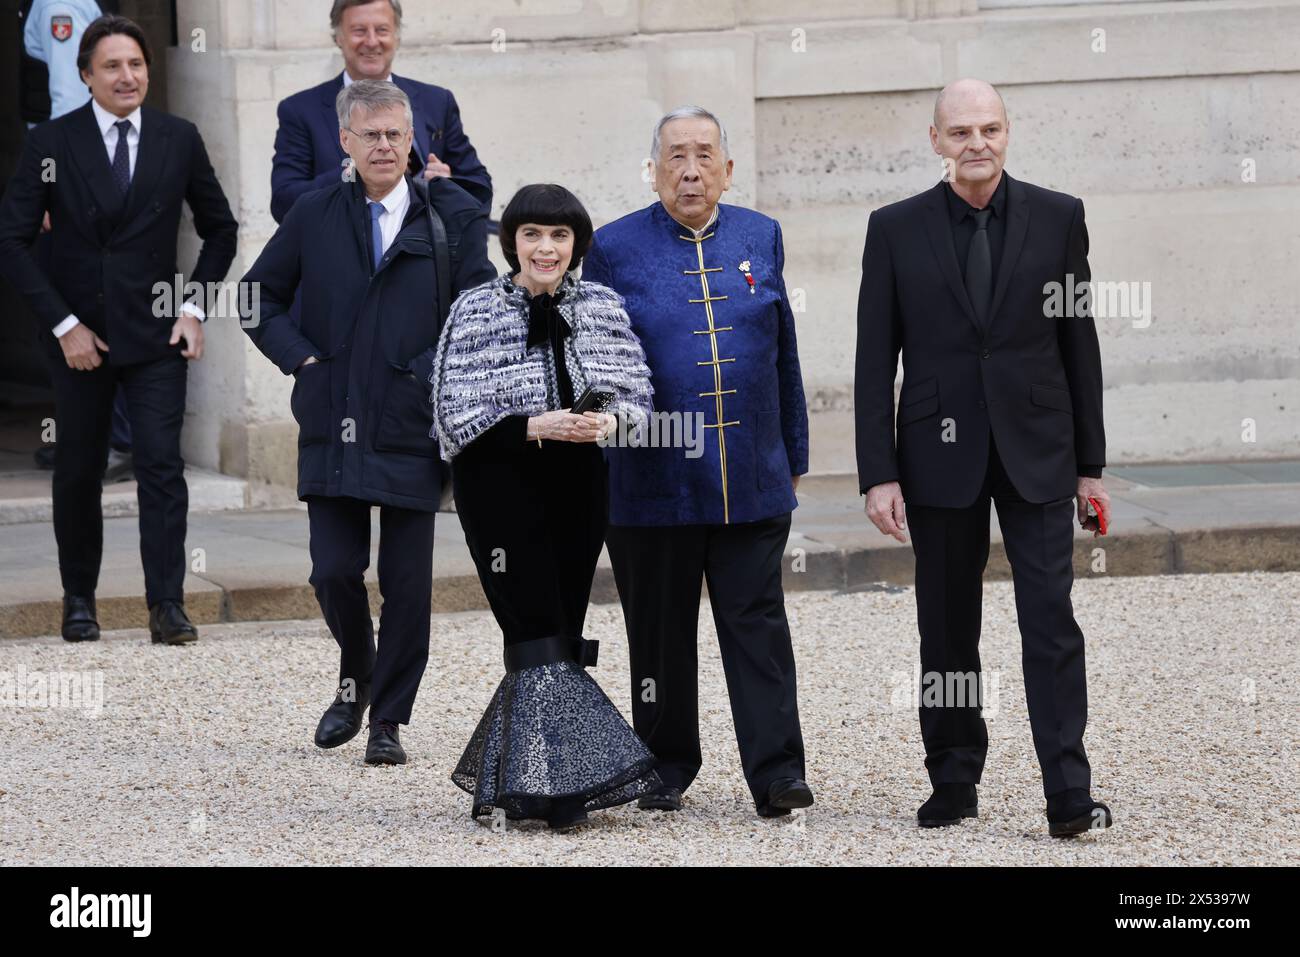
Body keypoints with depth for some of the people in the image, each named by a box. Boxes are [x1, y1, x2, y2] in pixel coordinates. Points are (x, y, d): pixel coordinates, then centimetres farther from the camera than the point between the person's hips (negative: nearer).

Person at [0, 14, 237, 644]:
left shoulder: (179, 139, 1)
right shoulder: (51, 143, -4)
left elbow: (220, 230, 13)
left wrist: (195, 308, 2)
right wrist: (63, 324, -10)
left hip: (156, 335, 0)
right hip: (80, 337, 0)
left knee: (162, 466, -10)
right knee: (78, 475, 9)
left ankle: (167, 605, -10)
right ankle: (79, 599, 23)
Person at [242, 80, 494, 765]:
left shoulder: (449, 216, -1)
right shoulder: (314, 218, 5)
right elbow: (260, 298, 13)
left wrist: (442, 373, -9)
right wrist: (300, 357, 0)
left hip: (415, 426, -1)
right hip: (333, 431, 1)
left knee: (407, 582, 1)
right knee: (334, 572, -1)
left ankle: (388, 720, 13)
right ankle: (355, 682, 27)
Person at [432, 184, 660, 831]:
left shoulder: (603, 308, 6)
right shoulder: (476, 312, -4)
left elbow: (637, 394, 5)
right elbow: (458, 415, -9)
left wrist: (609, 420, -17)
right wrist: (537, 425, -21)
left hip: (579, 487, 4)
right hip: (503, 490, -4)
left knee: (559, 637, 8)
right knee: (541, 638, -11)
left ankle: (508, 779, 20)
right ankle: (561, 785, -11)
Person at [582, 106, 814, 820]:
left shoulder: (760, 238, 10)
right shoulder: (614, 248, 2)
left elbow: (783, 354, 15)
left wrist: (793, 455, 15)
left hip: (753, 482, 1)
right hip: (653, 484, -1)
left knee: (757, 627, -1)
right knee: (660, 632, 7)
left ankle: (776, 773, -2)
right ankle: (666, 769, 18)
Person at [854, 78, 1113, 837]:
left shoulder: (1058, 218, 3)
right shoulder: (896, 230, 2)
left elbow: (1080, 345, 5)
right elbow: (875, 362, 1)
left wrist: (1090, 464, 4)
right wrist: (879, 474, -6)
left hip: (1036, 452, 0)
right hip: (940, 456, 1)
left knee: (1052, 622, -7)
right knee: (947, 630, 8)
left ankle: (1069, 796, -8)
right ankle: (954, 782, 18)